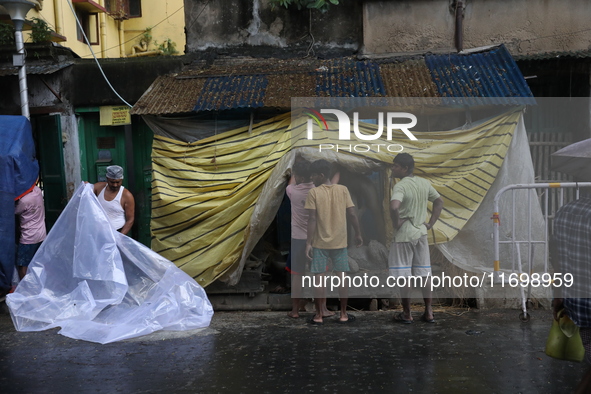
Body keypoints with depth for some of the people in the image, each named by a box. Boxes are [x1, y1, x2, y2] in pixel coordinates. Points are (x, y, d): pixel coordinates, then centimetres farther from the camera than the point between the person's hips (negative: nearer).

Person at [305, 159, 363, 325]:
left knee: (319, 278, 5)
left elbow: (312, 219, -12)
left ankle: (319, 316, 10)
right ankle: (344, 314, 15)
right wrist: (358, 234, 10)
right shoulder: (343, 189, -1)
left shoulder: (313, 193, -9)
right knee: (342, 277, 10)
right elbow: (352, 214, -2)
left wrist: (308, 243, -9)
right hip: (340, 241, 2)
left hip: (320, 243, -2)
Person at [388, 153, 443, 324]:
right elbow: (439, 201, 16)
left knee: (403, 275, 3)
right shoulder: (424, 183, 6)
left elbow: (394, 207, -34)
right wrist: (431, 223, 13)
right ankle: (428, 312, 17)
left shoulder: (400, 186, -17)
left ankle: (406, 313, 12)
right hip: (421, 233, 7)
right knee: (424, 273, 12)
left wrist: (396, 223, -17)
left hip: (404, 235, -7)